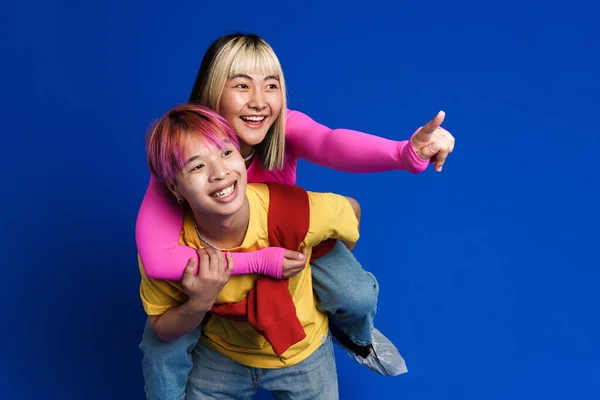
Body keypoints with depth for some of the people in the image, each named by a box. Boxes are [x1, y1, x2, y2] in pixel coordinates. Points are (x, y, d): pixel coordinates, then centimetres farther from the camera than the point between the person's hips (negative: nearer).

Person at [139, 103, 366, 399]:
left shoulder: (294, 212, -34)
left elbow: (350, 210, -11)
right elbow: (162, 330, -12)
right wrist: (199, 304, -32)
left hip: (302, 354, 0)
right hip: (219, 357, 0)